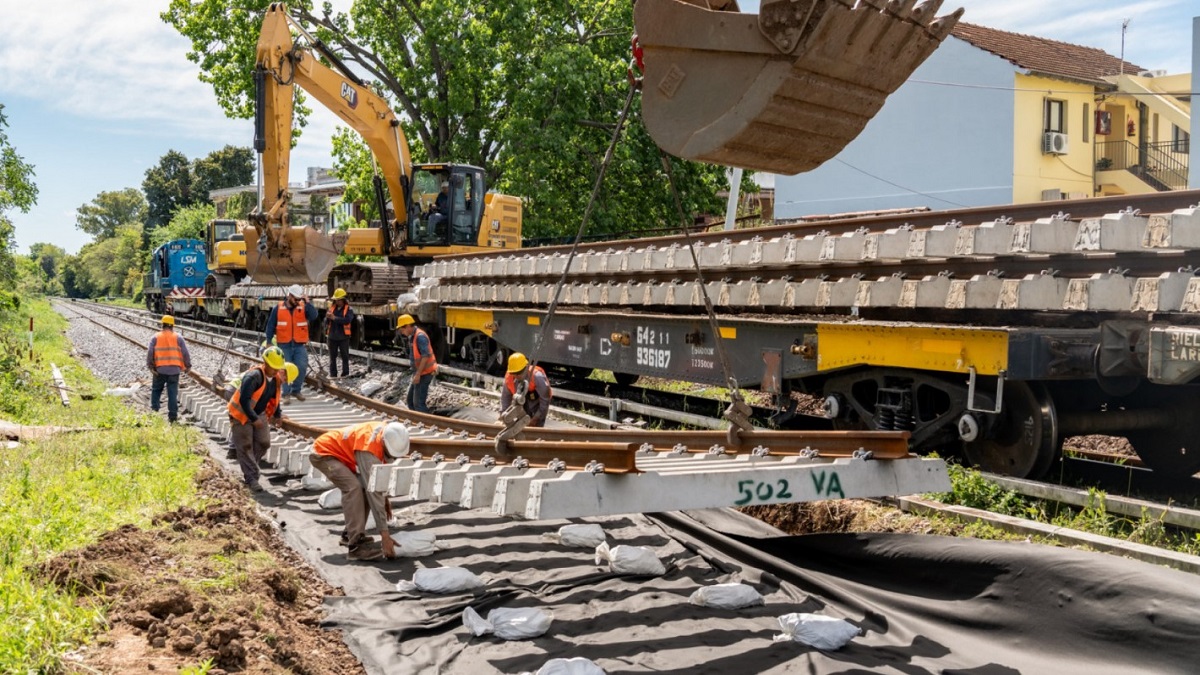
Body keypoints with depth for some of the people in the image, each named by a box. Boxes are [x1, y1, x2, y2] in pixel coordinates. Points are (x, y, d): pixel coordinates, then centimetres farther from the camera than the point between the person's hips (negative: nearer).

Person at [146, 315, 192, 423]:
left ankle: (154, 409, 13)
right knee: (173, 393, 3)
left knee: (156, 390, 18)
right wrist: (188, 366, 11)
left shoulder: (156, 337, 3)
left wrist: (150, 366, -1)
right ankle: (173, 415, 1)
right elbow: (185, 353, 1)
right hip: (174, 369, 0)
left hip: (160, 369, 0)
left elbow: (150, 352, -5)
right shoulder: (178, 338, 3)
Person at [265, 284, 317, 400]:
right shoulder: (278, 308, 0)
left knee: (302, 367, -6)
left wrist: (308, 303, -21)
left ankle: (296, 390, 13)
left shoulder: (304, 308, 2)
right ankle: (286, 393, 8)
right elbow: (270, 325, 5)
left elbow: (314, 316, -16)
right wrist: (269, 341, 4)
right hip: (284, 345, -1)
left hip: (300, 345, 1)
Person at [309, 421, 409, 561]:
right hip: (323, 453, -9)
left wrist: (385, 497, 8)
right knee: (353, 488, -26)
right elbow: (374, 492, -35)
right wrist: (384, 534, -34)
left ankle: (351, 534, 14)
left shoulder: (388, 433, -12)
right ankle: (356, 545, -26)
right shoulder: (368, 450, -35)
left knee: (364, 488, 0)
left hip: (340, 453, 9)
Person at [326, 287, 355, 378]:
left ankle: (345, 373, 13)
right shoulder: (332, 308, 7)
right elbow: (326, 322, 5)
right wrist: (328, 318, -18)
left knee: (345, 356, 5)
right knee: (332, 356, 7)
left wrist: (334, 318, -24)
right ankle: (333, 374, 13)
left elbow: (347, 320, -22)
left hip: (343, 337, -4)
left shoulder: (349, 309, -5)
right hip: (332, 336, 4)